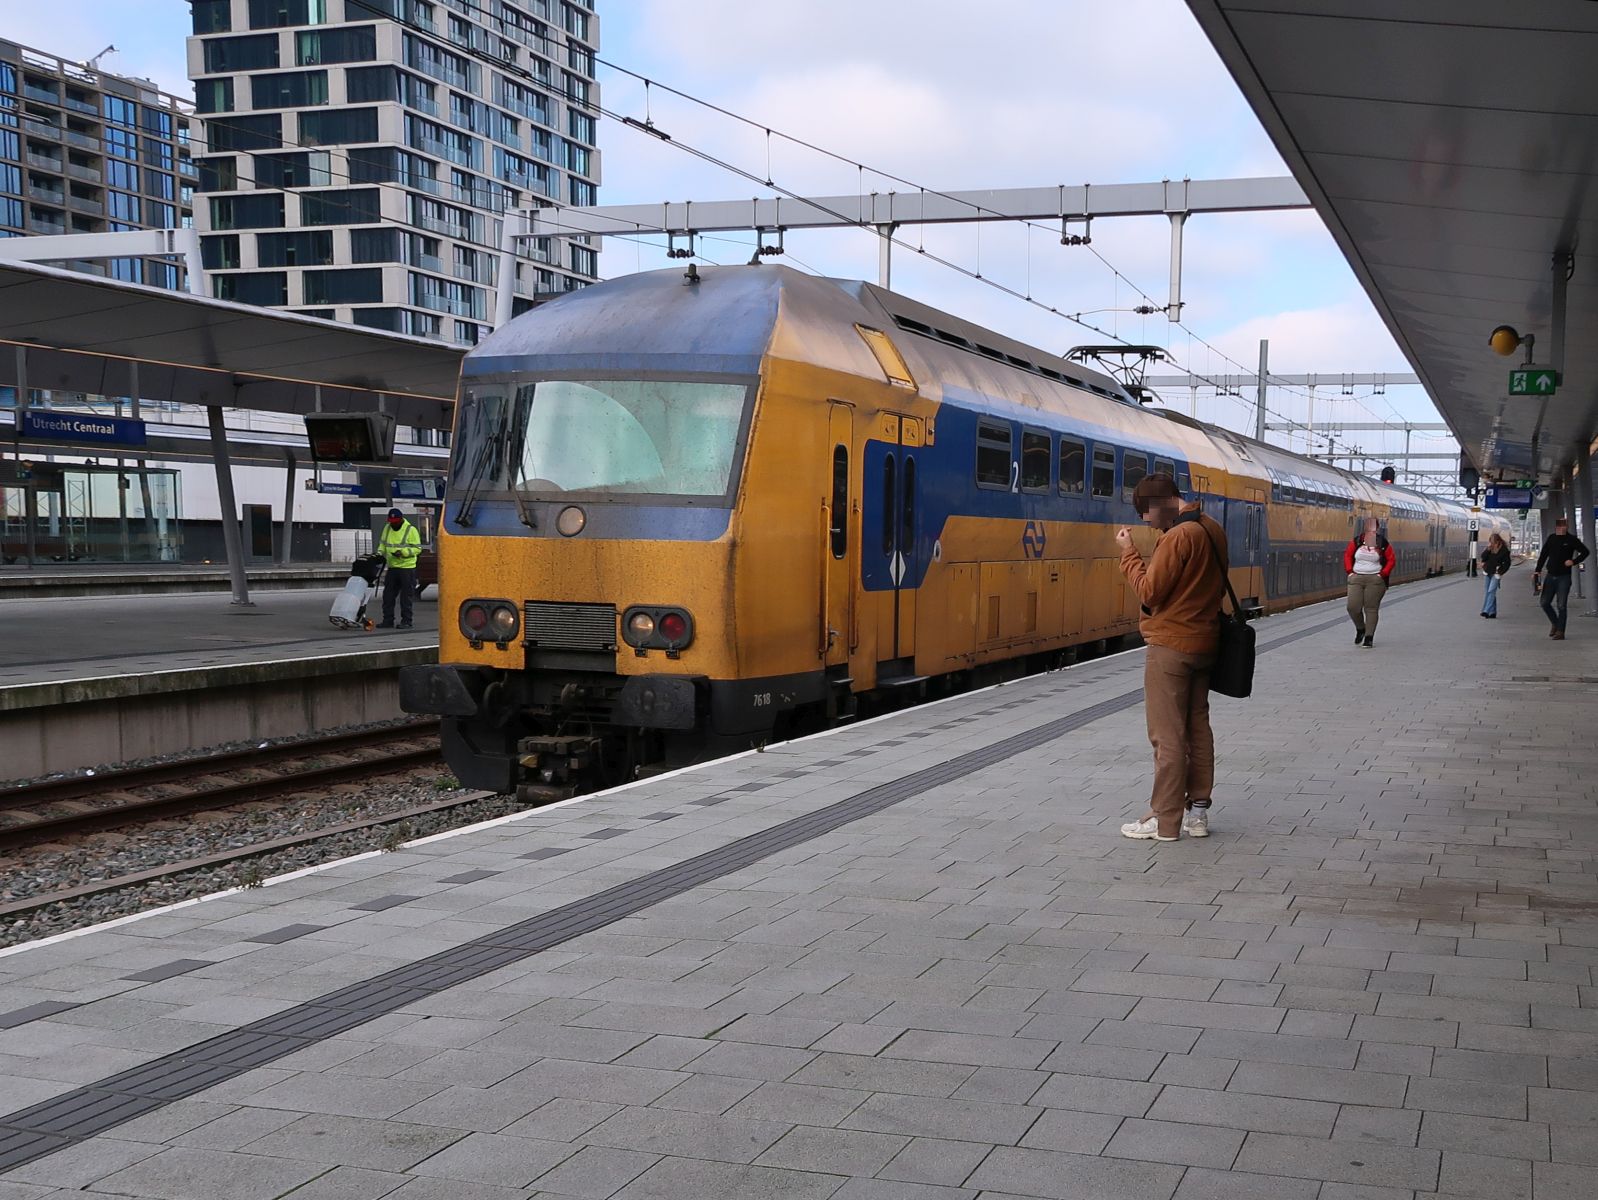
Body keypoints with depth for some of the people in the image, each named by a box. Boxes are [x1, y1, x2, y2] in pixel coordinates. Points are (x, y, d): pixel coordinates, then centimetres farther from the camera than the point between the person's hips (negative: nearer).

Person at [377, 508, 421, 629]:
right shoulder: (387, 528, 10)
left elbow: (417, 549, -9)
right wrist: (380, 553, 1)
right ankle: (388, 620, 13)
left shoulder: (411, 530, -7)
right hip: (392, 568, 6)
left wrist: (403, 552, -20)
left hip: (407, 568, -6)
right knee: (388, 595, 7)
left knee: (406, 597, -2)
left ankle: (406, 621, 3)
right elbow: (382, 543, 19)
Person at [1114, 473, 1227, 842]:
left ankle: (1165, 821, -1)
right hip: (1203, 644, 9)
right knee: (1197, 728, 12)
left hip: (1171, 646, -9)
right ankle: (1197, 811, 17)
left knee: (1167, 736, -4)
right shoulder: (1213, 530, 9)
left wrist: (1128, 552, -8)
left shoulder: (1177, 537, -18)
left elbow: (1149, 591, -17)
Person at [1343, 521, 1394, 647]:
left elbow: (1391, 559, 3)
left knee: (1371, 608, -2)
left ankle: (1369, 637, 3)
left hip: (1375, 580, -2)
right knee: (1353, 607, -5)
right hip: (1356, 579, 2)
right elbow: (1347, 555, 12)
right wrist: (1349, 571, 3)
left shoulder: (1382, 543, -2)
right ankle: (1360, 629, 22)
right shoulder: (1357, 541, 2)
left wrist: (1383, 574, -6)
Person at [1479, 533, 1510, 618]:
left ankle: (1487, 611, -22)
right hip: (1488, 573, 6)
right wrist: (1488, 549, -17)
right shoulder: (1490, 548, 5)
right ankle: (1493, 612, 17)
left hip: (1496, 574, -6)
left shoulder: (1504, 550, -9)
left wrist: (1500, 572, -10)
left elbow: (1507, 563, -5)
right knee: (1488, 592, 9)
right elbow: (1483, 557, -5)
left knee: (1491, 591, -16)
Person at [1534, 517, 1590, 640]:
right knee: (1545, 602, 6)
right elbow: (1543, 555, 10)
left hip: (1564, 577, -5)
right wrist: (1537, 571, 3)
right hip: (1550, 576, 5)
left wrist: (1574, 562, -14)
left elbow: (1585, 552, -2)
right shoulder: (1551, 539, 7)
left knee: (1561, 606, -5)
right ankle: (1554, 623, 29)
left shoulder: (1572, 539, -5)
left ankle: (1560, 632, 1)